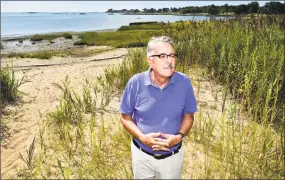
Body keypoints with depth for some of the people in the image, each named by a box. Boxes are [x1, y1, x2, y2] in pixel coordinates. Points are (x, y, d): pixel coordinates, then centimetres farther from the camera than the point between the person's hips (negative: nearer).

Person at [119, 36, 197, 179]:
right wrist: (142, 137, -22)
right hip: (142, 154, 0)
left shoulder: (184, 82, -14)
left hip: (173, 155, 1)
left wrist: (179, 136, -19)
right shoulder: (136, 83, -17)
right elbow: (125, 116, -7)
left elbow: (188, 115, -2)